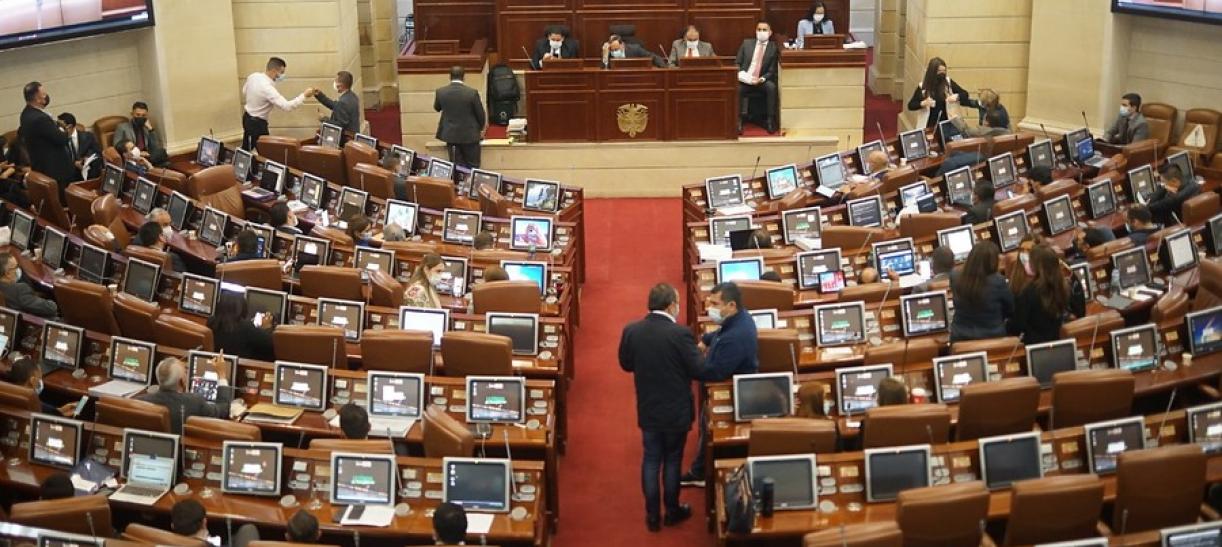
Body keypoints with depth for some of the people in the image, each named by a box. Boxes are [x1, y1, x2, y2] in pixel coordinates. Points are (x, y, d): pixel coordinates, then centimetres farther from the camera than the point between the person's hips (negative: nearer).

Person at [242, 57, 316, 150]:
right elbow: (287, 106, -33)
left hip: (248, 117, 9)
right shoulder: (267, 88, -31)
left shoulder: (253, 76, -6)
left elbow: (244, 92, 14)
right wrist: (304, 95, -28)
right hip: (257, 123, -9)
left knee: (246, 149, 20)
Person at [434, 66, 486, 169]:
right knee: (472, 167, 8)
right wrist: (480, 129, 14)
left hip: (450, 135, 3)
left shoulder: (440, 92, -7)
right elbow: (480, 114, -5)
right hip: (470, 135, -3)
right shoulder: (472, 93, -15)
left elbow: (437, 108, 12)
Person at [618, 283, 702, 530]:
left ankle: (653, 516, 19)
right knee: (672, 460, 13)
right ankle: (672, 512, 26)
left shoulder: (631, 331, -8)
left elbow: (625, 364, 6)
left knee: (651, 460, 14)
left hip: (647, 410, 3)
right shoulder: (680, 333, -22)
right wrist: (696, 352, 4)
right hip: (676, 411, -3)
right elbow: (698, 371, -16)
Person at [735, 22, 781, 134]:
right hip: (744, 80, 0)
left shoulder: (774, 48, 3)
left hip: (761, 81, 0)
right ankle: (739, 120, -21)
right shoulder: (747, 43, 8)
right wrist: (741, 75, -12)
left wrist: (762, 79, -19)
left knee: (771, 87, -32)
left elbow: (771, 71, 0)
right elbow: (737, 63, 8)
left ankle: (770, 120, -21)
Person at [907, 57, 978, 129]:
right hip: (930, 125, -1)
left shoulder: (948, 82, 1)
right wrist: (923, 103, -17)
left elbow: (965, 94, 6)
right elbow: (910, 105, 0)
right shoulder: (923, 86, -2)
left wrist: (956, 96, -14)